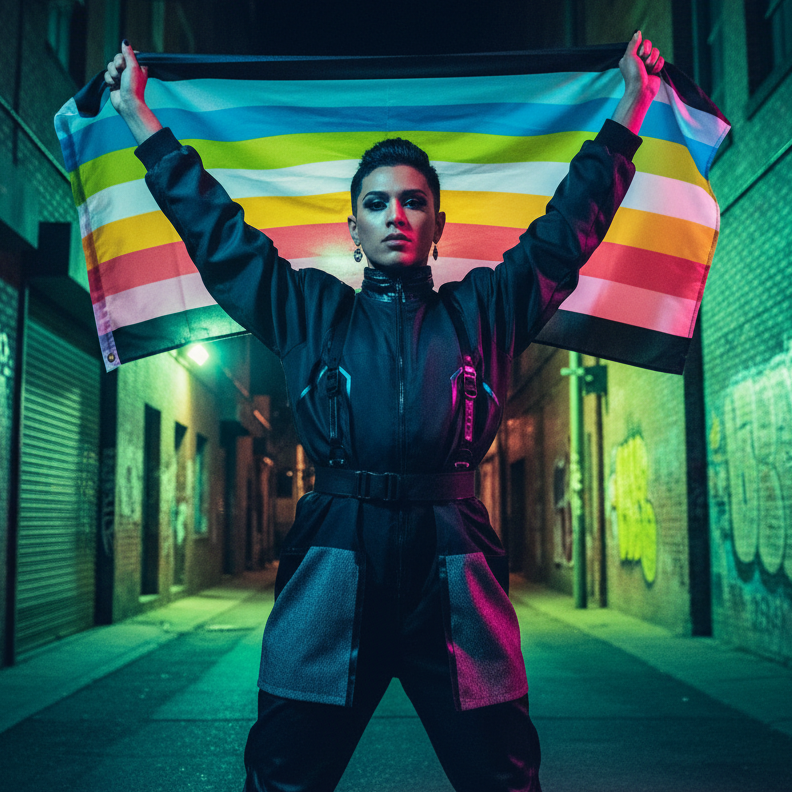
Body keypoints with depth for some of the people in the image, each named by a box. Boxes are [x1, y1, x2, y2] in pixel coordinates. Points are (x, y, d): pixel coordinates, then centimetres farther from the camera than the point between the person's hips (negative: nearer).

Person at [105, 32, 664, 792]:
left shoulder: (481, 310, 16)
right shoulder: (310, 310, 16)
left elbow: (567, 228, 18)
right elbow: (215, 229, 19)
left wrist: (629, 106, 21)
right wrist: (139, 117, 23)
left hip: (451, 567, 0)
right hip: (333, 566, 0)